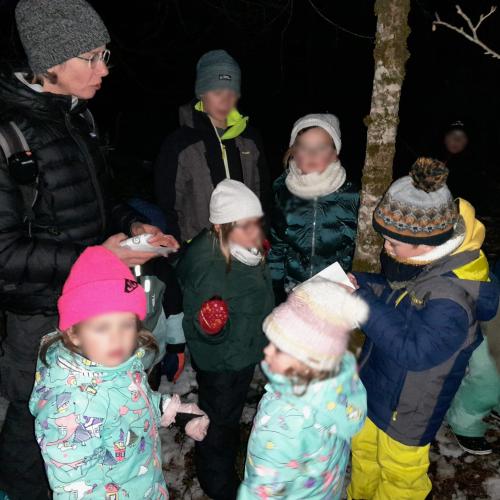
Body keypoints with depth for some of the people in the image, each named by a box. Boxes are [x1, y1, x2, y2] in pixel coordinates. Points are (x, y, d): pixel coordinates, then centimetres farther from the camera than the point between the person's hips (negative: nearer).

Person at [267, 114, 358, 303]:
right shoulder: (283, 191, -7)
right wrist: (276, 289, 1)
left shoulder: (350, 195, -12)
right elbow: (276, 246, 2)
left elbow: (358, 249, -2)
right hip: (292, 292, 1)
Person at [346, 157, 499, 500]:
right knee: (364, 448, 30)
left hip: (407, 408, -8)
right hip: (374, 383, 8)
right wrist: (361, 284, -13)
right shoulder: (423, 261, -11)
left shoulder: (451, 298, -36)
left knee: (398, 471, 21)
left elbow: (413, 348, -36)